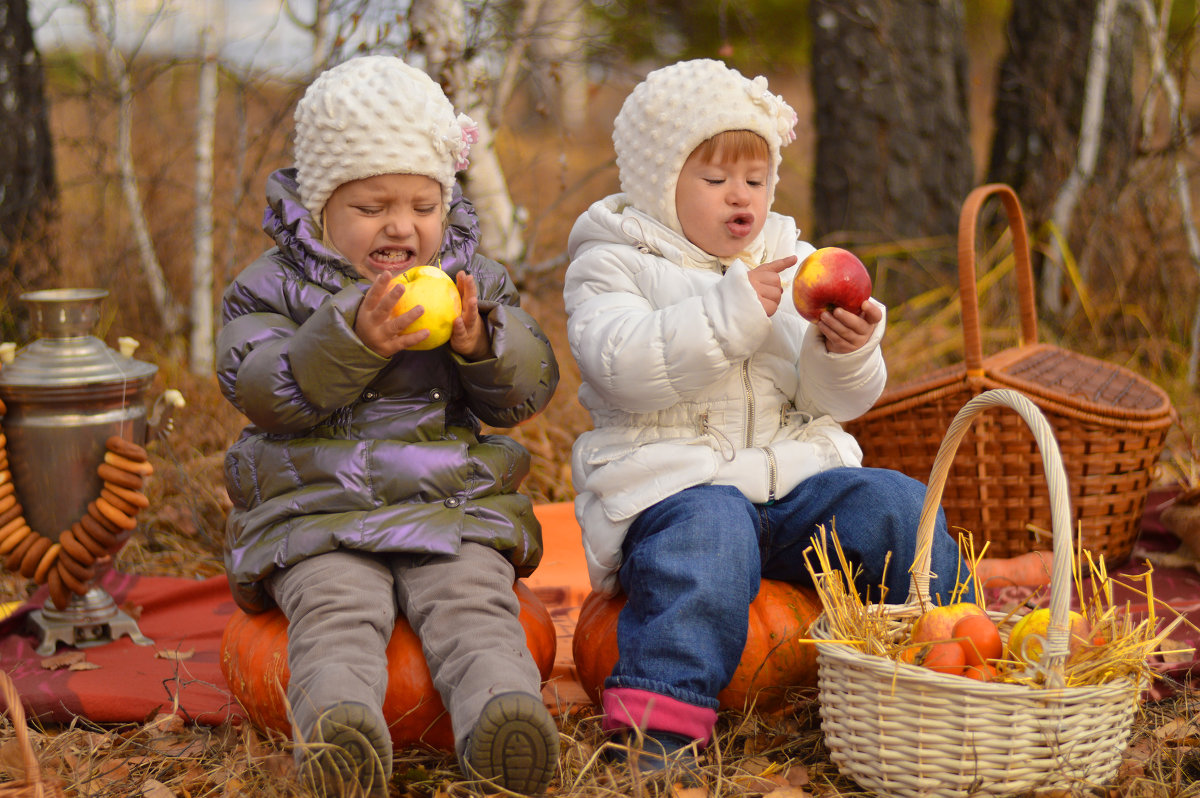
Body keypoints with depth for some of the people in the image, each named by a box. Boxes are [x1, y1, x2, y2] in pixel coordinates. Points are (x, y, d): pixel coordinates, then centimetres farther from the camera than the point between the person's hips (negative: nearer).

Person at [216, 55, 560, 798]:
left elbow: (530, 388, 7)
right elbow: (260, 389, -7)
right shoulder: (273, 286, 8)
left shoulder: (478, 282, 15)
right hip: (319, 512, -2)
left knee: (473, 603, -27)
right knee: (336, 610, -30)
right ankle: (341, 725, -55)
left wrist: (483, 344, -15)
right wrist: (351, 340, -23)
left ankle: (503, 711, -51)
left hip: (455, 506, 2)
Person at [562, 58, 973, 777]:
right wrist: (730, 312, -25)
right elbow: (622, 368, -17)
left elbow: (838, 400, 10)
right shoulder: (612, 265, 3)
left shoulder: (793, 263, 17)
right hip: (674, 475, -4)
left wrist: (846, 353, -14)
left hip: (797, 472, 4)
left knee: (895, 506, -20)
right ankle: (663, 712, -36)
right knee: (707, 529, -37)